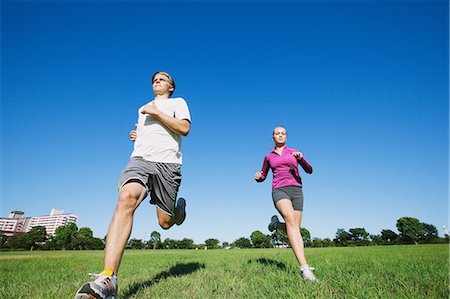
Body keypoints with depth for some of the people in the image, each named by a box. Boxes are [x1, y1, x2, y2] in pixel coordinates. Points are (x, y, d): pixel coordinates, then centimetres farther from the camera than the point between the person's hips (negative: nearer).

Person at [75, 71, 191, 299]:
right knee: (126, 198, -29)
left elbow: (184, 128, -3)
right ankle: (107, 279, -37)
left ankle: (179, 207, 36)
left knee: (165, 223, -3)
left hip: (167, 162, -3)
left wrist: (156, 112, -4)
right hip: (140, 158, 3)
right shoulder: (142, 109, 31)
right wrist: (137, 136, 20)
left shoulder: (178, 102, 15)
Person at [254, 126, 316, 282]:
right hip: (279, 191, -2)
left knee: (295, 229, -7)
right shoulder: (268, 157, 17)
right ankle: (305, 267, -37)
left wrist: (301, 158, -13)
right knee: (291, 220, -30)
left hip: (296, 190, 2)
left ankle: (277, 224, 26)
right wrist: (258, 177, -1)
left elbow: (309, 170, 7)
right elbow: (262, 177, 24)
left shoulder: (294, 152, 16)